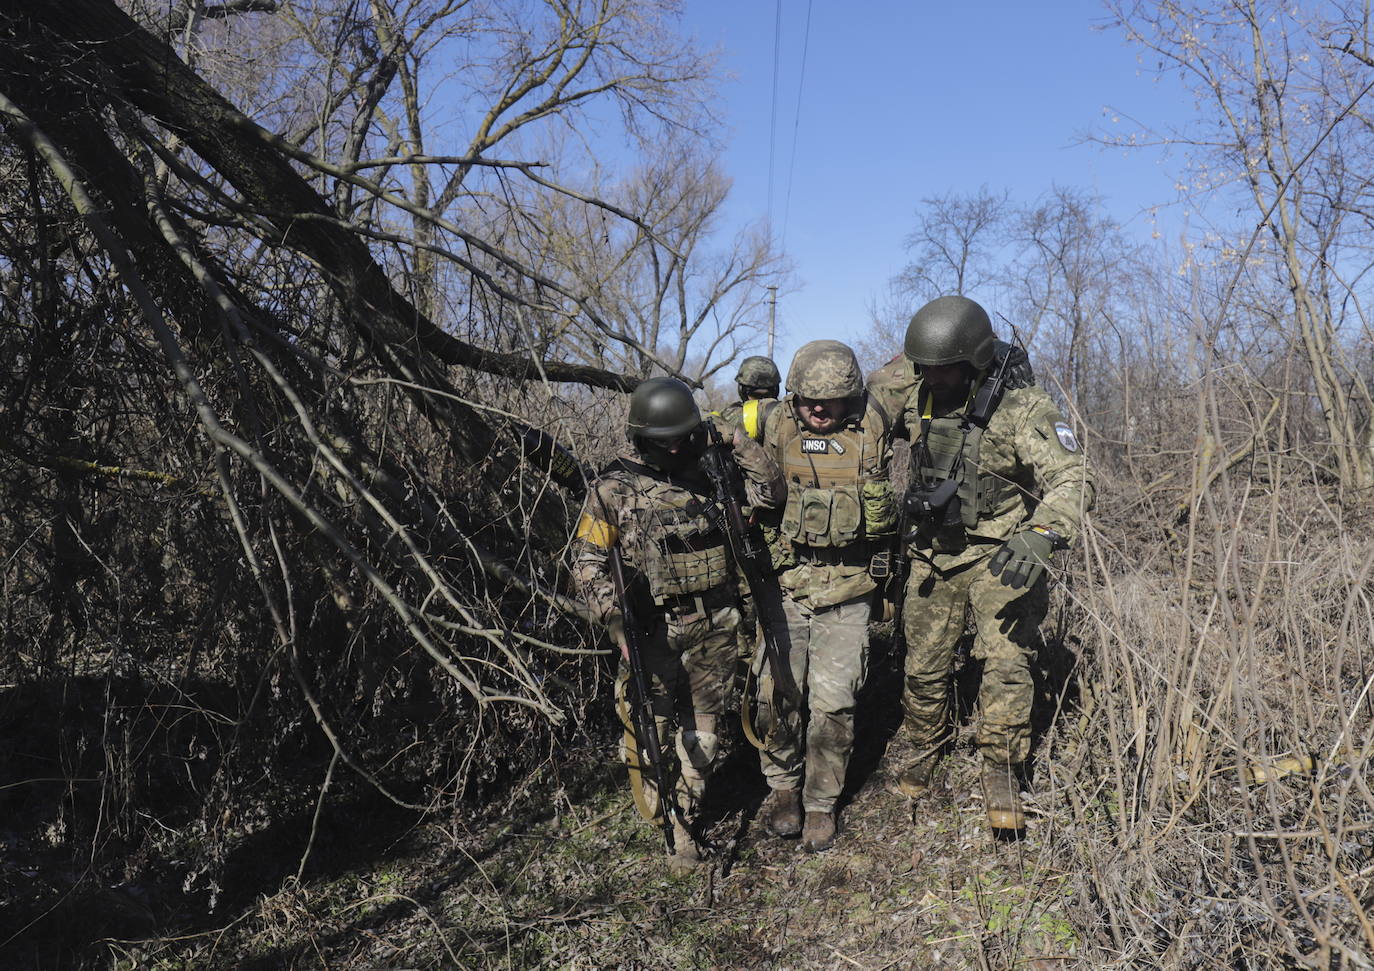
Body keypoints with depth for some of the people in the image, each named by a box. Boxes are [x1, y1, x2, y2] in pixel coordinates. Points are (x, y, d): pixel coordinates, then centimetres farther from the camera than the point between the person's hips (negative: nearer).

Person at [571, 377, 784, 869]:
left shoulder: (708, 475, 5)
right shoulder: (614, 489, -6)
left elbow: (771, 491, 9)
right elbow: (588, 561, -5)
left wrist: (737, 441, -2)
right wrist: (615, 621, -18)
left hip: (714, 626, 4)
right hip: (655, 629, -3)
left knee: (702, 727, 11)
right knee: (650, 727, 0)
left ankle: (684, 816, 26)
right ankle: (661, 819, 20)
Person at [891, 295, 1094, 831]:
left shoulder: (1023, 410, -18)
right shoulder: (919, 404, -2)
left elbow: (1072, 481, -26)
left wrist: (1040, 537, -43)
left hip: (999, 556, -4)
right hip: (934, 554, 5)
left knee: (1005, 658, -15)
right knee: (923, 665, 10)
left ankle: (1001, 772, 5)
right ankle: (926, 750, 35)